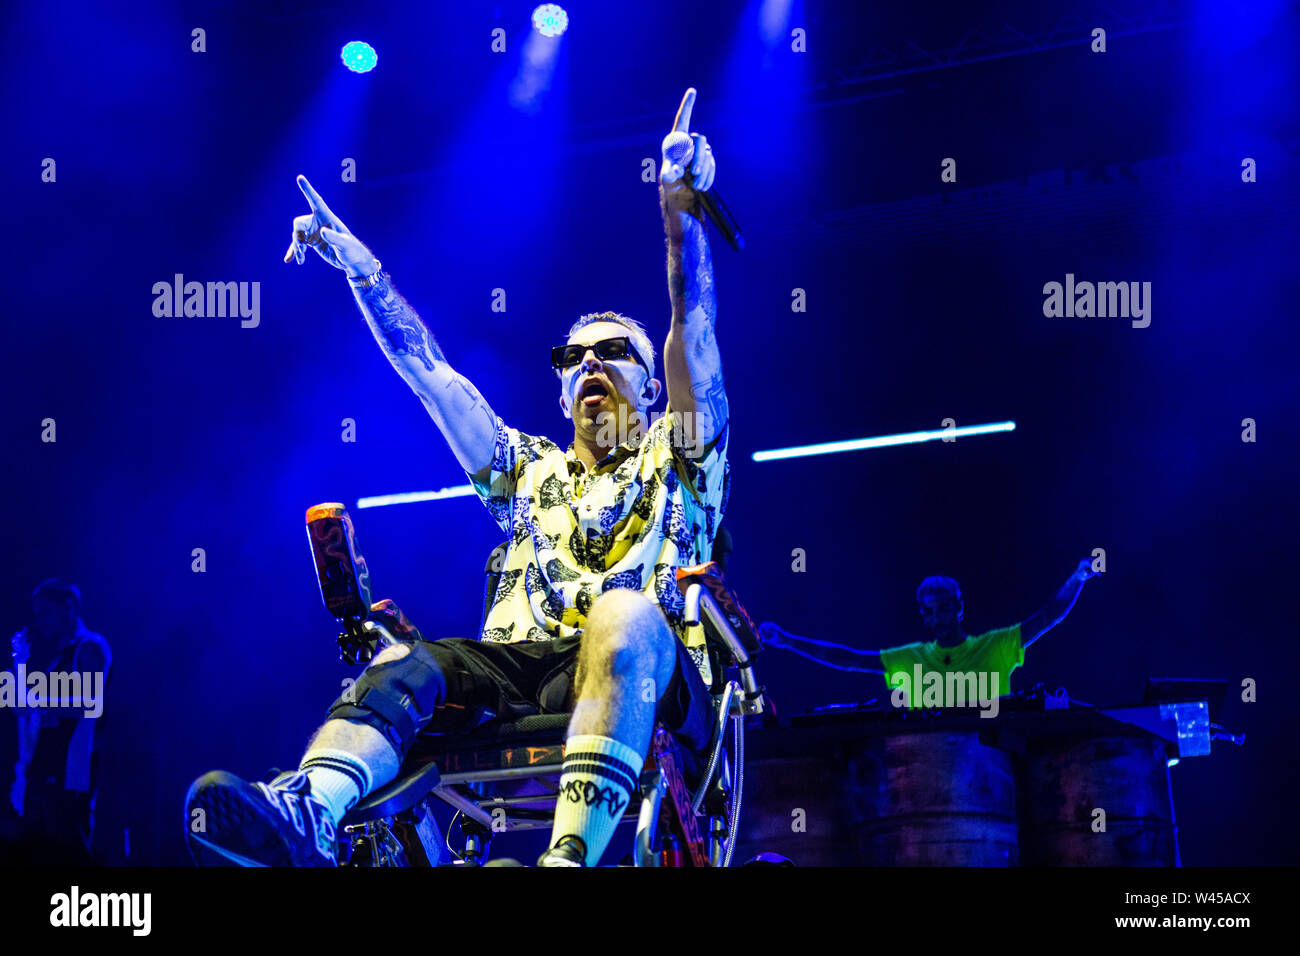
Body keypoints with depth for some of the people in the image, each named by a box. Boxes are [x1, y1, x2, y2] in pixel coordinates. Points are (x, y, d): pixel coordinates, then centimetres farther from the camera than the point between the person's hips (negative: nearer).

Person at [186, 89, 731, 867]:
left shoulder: (677, 464, 22)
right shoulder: (530, 472, 33)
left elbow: (695, 337, 6)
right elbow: (429, 372, 28)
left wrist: (683, 214, -8)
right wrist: (360, 266, 21)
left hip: (641, 677, -4)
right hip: (518, 672, 4)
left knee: (624, 614, -38)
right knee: (404, 663, -26)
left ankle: (573, 854, -60)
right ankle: (307, 816, -59)